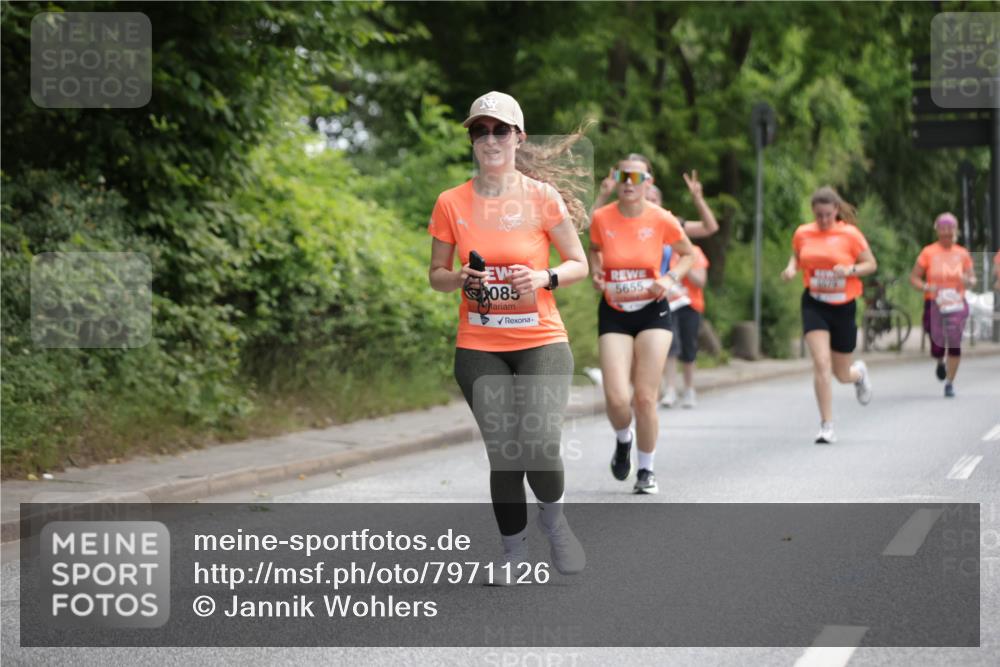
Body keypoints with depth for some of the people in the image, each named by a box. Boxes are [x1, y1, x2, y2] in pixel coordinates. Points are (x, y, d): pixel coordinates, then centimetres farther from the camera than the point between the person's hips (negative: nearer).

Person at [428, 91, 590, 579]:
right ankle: (514, 553, 16)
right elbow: (437, 275, 12)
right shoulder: (452, 203, 2)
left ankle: (553, 517, 12)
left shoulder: (543, 197, -2)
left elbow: (579, 264, 5)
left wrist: (545, 278, -15)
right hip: (479, 347, 2)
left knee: (539, 445, -19)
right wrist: (462, 279, -10)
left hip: (542, 342, -2)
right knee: (503, 454, -1)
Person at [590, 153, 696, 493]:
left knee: (646, 398, -3)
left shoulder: (662, 220, -8)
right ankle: (623, 440, 25)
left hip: (652, 312, -1)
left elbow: (688, 254, 8)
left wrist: (670, 279, -9)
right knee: (617, 398, -11)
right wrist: (596, 274, -4)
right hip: (614, 314, 1)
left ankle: (646, 470, 17)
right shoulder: (601, 218, -6)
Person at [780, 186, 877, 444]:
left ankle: (859, 372, 49)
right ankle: (827, 426, -8)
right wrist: (791, 269, -5)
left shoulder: (850, 234, -6)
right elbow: (796, 257, 18)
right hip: (814, 304, 0)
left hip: (843, 306, 0)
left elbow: (871, 265, 0)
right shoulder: (802, 234, 1)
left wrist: (850, 270, -20)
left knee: (841, 374, 9)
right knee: (821, 363, -17)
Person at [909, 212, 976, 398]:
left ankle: (950, 383, 0)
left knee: (954, 343, -13)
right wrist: (926, 287, -18)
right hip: (934, 304, -1)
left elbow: (972, 278, 11)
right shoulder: (928, 252, 0)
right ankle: (940, 362, 33)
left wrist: (968, 281, -13)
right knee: (937, 346, -6)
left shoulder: (962, 254, 6)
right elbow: (914, 278, 2)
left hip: (956, 304, 1)